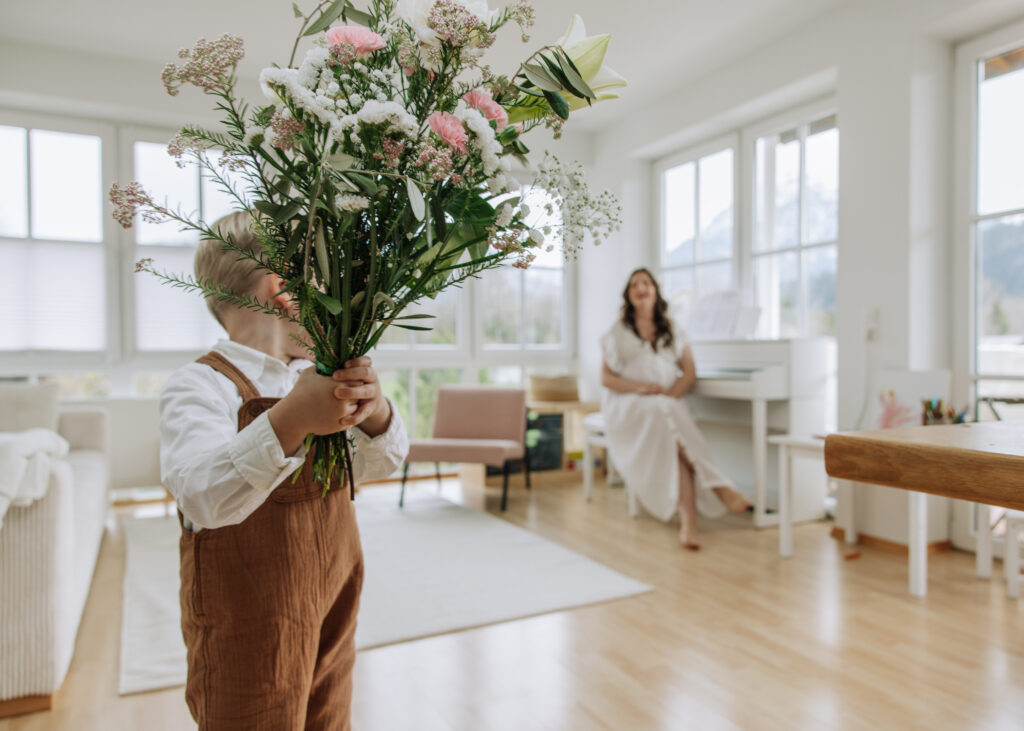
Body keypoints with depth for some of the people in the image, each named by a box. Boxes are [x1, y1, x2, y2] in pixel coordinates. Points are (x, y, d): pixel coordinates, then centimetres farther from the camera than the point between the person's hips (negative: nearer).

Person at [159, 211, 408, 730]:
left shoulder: (313, 378, 4)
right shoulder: (200, 385, -16)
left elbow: (376, 463, -6)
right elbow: (204, 499, -33)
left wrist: (374, 410, -28)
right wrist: (287, 423, -50)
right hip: (250, 635, -6)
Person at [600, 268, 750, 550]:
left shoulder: (674, 332, 19)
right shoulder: (618, 333, 13)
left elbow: (689, 374, 9)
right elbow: (606, 378, 4)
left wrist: (671, 394, -12)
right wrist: (639, 387, -15)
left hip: (667, 406, 2)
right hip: (628, 406, -1)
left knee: (670, 444, -33)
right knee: (661, 418, -36)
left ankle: (688, 520, -44)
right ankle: (719, 487, -36)